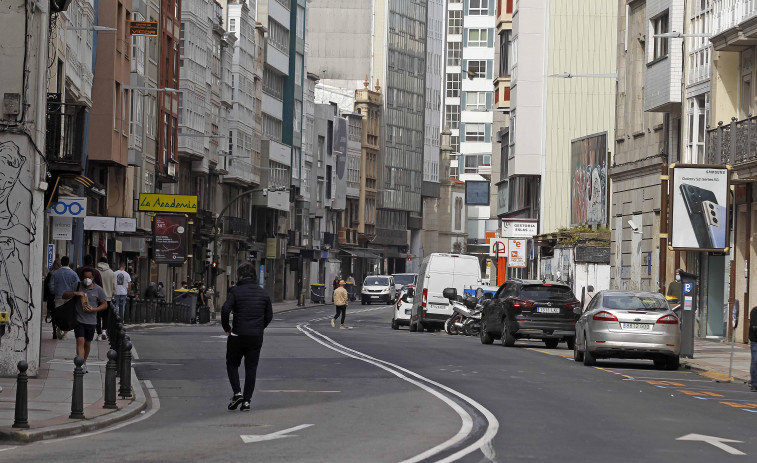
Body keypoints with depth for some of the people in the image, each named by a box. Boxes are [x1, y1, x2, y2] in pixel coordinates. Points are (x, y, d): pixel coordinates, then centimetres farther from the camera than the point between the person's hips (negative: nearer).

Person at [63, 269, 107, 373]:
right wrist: (75, 293, -16)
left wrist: (94, 309, -12)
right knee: (80, 341, -13)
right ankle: (80, 365, -20)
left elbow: (105, 305, 5)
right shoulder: (77, 286, 1)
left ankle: (84, 363, 33)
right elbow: (64, 295, 4)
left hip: (91, 320, 1)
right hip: (78, 319, -1)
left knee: (87, 343, 12)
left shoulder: (98, 289, 0)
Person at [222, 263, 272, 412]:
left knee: (232, 364, 14)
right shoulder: (263, 293, 7)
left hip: (238, 336, -3)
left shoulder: (235, 291, -7)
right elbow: (269, 315, 10)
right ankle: (246, 401, 6)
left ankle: (237, 393, -3)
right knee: (251, 368, 9)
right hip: (256, 337, 3)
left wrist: (227, 328, -4)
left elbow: (225, 310, -18)